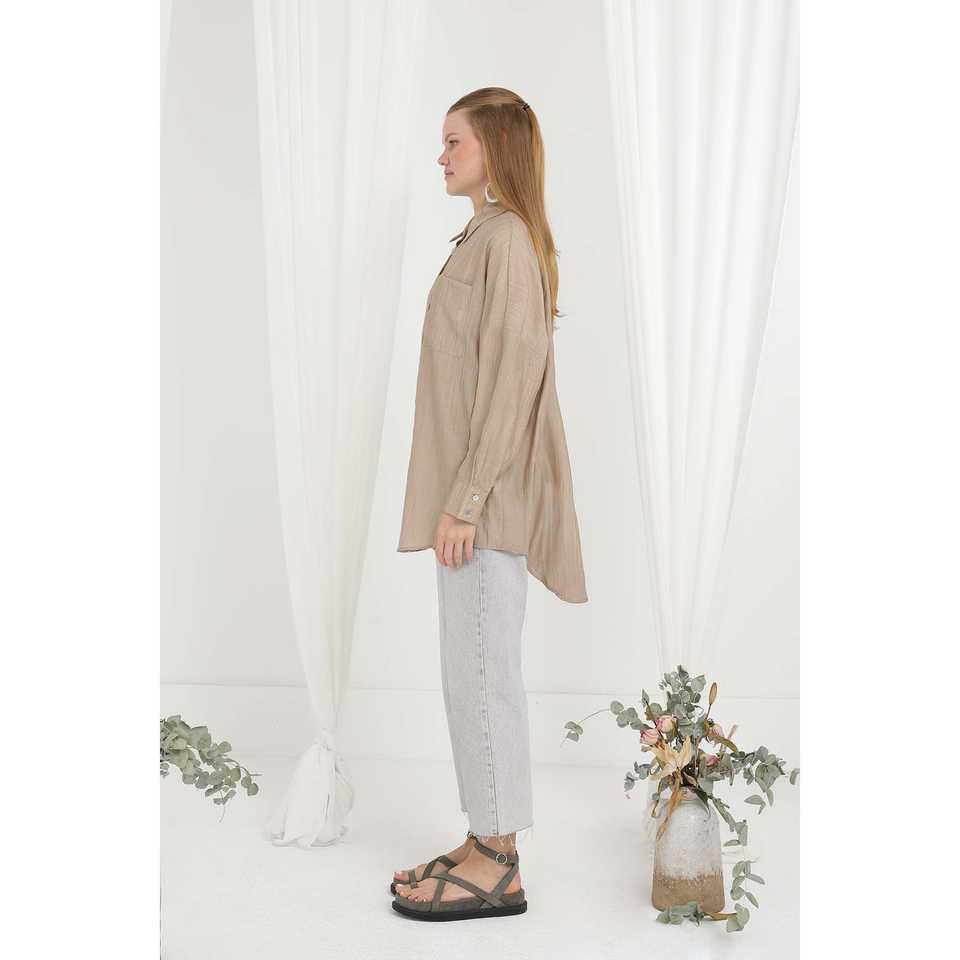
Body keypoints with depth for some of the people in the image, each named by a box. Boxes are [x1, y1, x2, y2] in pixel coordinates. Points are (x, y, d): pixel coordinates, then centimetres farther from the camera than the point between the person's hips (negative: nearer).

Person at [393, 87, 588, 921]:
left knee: (482, 670, -2)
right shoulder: (490, 235, 17)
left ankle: (498, 865, 10)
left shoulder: (506, 239, -13)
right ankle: (487, 843, 24)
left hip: (489, 493, -10)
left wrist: (466, 499, -20)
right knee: (477, 669, 14)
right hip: (475, 488, 10)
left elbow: (510, 377, -20)